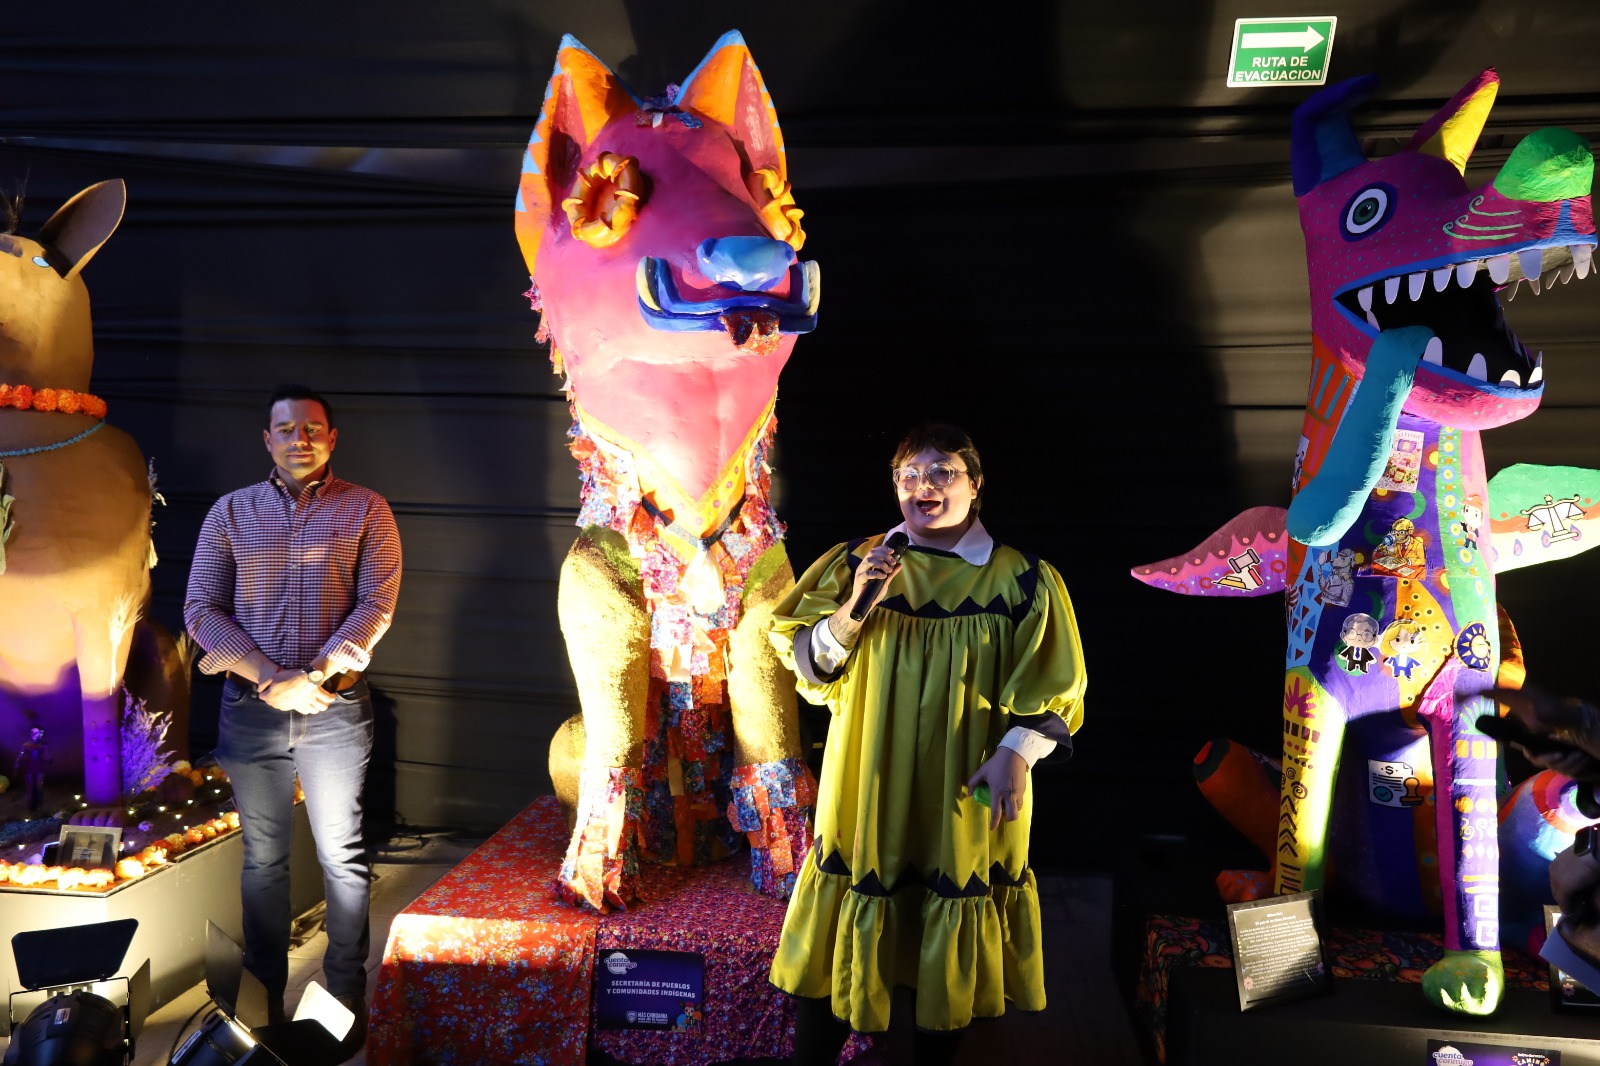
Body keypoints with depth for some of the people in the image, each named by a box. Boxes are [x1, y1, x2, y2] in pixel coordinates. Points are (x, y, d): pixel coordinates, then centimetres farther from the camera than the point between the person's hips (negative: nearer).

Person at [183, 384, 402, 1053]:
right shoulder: (231, 512, 6)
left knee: (343, 857, 7)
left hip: (337, 711, -2)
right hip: (251, 710, 2)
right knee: (263, 858, 12)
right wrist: (270, 678, -12)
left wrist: (311, 677, -16)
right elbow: (202, 610, 0)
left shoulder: (366, 510, 1)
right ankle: (263, 994, 27)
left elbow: (376, 607, -7)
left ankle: (348, 995, 21)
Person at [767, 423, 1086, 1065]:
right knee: (834, 946, 9)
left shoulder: (1023, 582, -4)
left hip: (967, 805, -1)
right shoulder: (857, 562, 0)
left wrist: (1014, 753, -20)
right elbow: (809, 666, -4)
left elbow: (1048, 697, -3)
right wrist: (856, 605, -19)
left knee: (949, 960, 13)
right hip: (866, 794, 1)